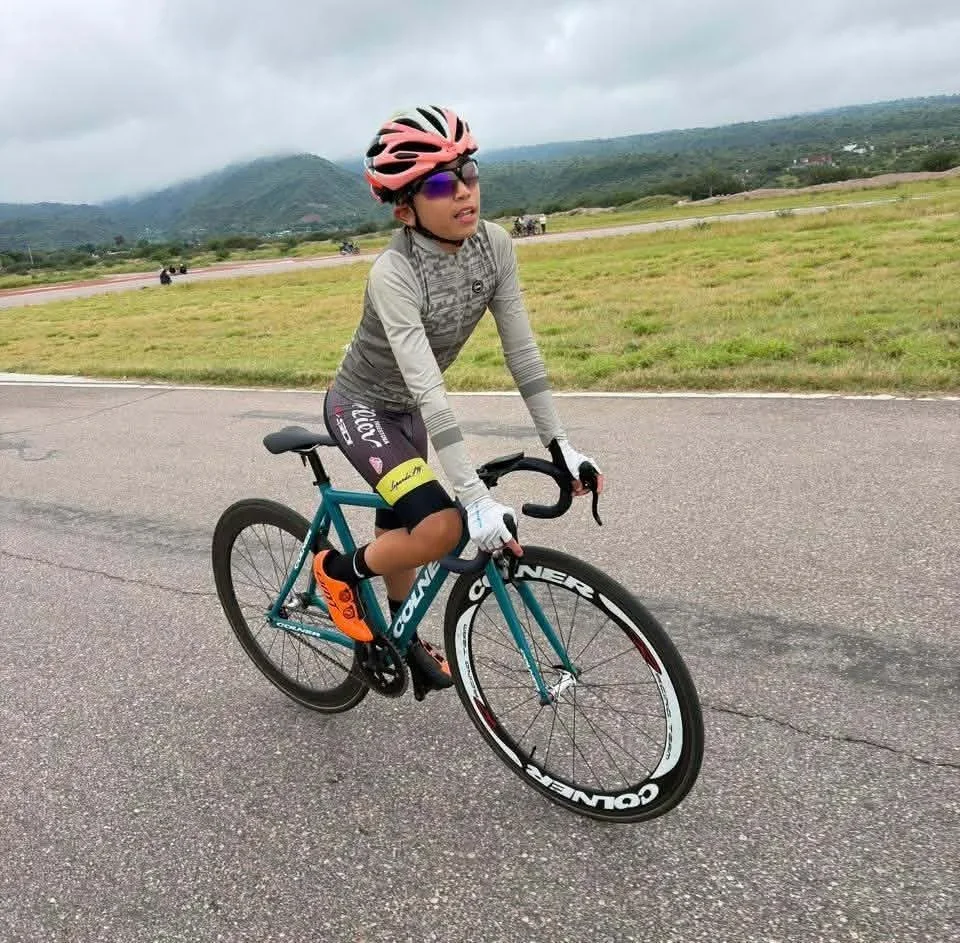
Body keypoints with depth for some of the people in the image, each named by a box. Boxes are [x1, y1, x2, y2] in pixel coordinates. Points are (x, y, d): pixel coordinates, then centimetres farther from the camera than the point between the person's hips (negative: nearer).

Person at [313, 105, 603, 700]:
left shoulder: (494, 245, -15)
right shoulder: (393, 273, -34)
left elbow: (521, 348, -11)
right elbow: (429, 391, -38)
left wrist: (560, 444, -12)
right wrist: (478, 499, -40)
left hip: (406, 409, 6)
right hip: (360, 407, -6)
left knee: (401, 526, 20)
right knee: (442, 528, -23)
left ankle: (404, 639, 44)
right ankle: (340, 569, 6)